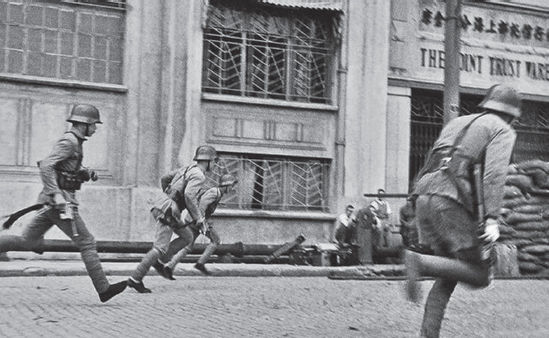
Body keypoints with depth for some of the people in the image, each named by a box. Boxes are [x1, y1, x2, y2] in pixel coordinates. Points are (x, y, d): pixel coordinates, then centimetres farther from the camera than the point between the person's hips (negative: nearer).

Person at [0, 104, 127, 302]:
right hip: (61, 202, -10)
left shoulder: (74, 142, 17)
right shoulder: (68, 142, -13)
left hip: (51, 203, 10)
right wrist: (56, 195, -28)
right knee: (87, 243, -4)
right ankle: (103, 289, 1)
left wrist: (86, 174, 12)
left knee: (28, 242, 11)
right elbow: (46, 166, -24)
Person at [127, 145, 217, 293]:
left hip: (162, 206, 10)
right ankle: (135, 279, -10)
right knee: (160, 248, -10)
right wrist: (198, 218, -19)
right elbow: (189, 195, -27)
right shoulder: (198, 175, -11)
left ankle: (157, 261, 11)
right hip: (167, 213, -10)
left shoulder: (187, 169, 17)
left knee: (187, 238, 17)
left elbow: (164, 178, 26)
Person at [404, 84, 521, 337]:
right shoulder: (503, 131, 8)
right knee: (479, 277, 0)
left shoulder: (457, 123, 29)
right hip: (452, 203, -7)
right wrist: (492, 219, -17)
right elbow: (494, 174, -9)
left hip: (424, 196, 7)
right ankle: (420, 263, -21)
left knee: (449, 276, 16)